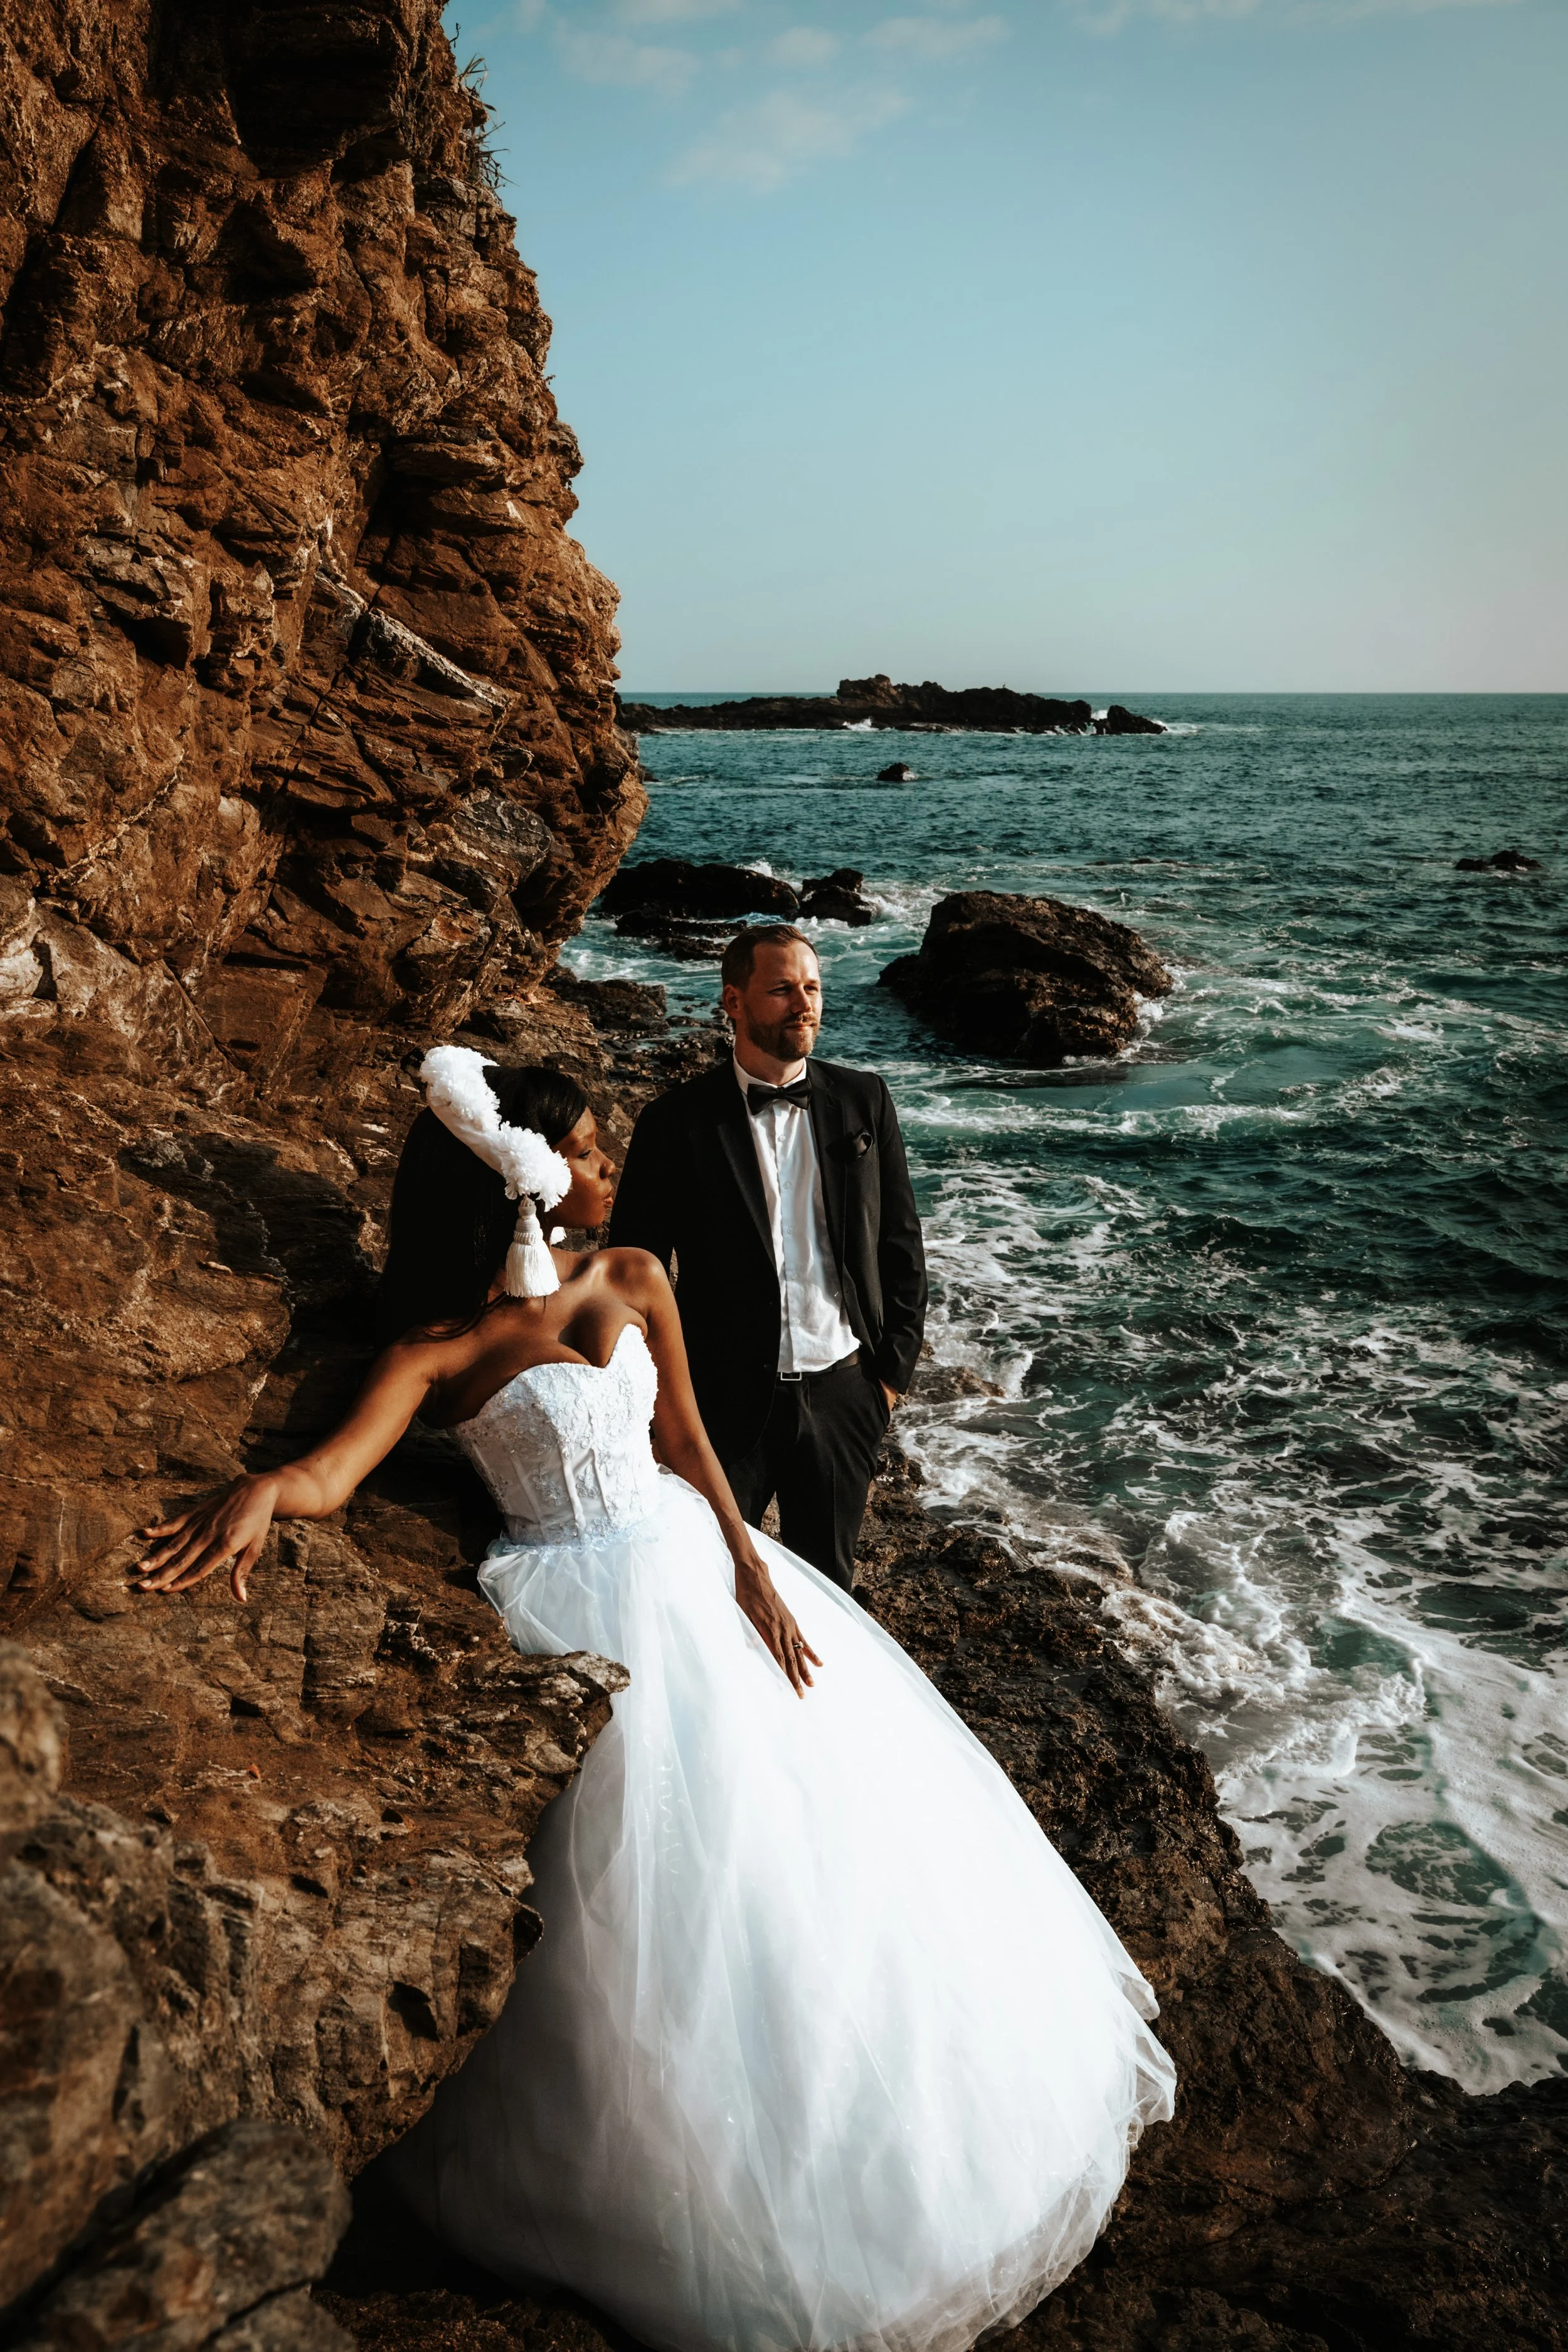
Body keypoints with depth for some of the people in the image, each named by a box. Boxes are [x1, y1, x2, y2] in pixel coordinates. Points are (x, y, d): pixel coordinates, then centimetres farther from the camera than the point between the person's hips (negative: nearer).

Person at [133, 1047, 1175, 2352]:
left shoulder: (633, 1280, 2)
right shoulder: (442, 1348, -13)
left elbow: (685, 1438, 3)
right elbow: (333, 1471, -26)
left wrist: (754, 1575, -5)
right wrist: (259, 1488, -49)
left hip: (696, 1572, 5)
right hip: (586, 1613, -5)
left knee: (802, 1835, 14)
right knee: (660, 1879, 4)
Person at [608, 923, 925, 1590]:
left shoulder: (864, 1102, 0)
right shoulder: (676, 1123, -8)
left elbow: (900, 1242, 6)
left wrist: (894, 1368, 4)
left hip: (842, 1391, 2)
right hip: (727, 1399, -2)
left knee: (827, 1578, 18)